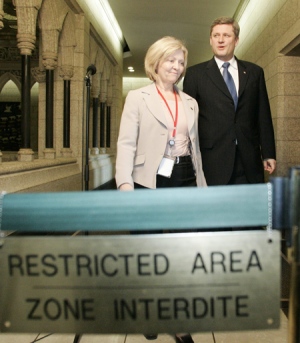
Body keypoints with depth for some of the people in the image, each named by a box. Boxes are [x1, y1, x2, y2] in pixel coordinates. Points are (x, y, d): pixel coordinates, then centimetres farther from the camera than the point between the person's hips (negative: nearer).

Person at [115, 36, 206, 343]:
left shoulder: (190, 102, 14)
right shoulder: (137, 97, 1)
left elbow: (195, 145, 15)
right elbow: (126, 143, -7)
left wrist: (201, 184, 12)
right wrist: (125, 183, -20)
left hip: (185, 181, 4)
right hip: (150, 182, -3)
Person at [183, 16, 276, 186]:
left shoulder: (255, 72, 12)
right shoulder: (195, 73, 6)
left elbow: (263, 116, 11)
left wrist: (268, 154, 7)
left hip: (249, 160, 2)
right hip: (212, 160, -2)